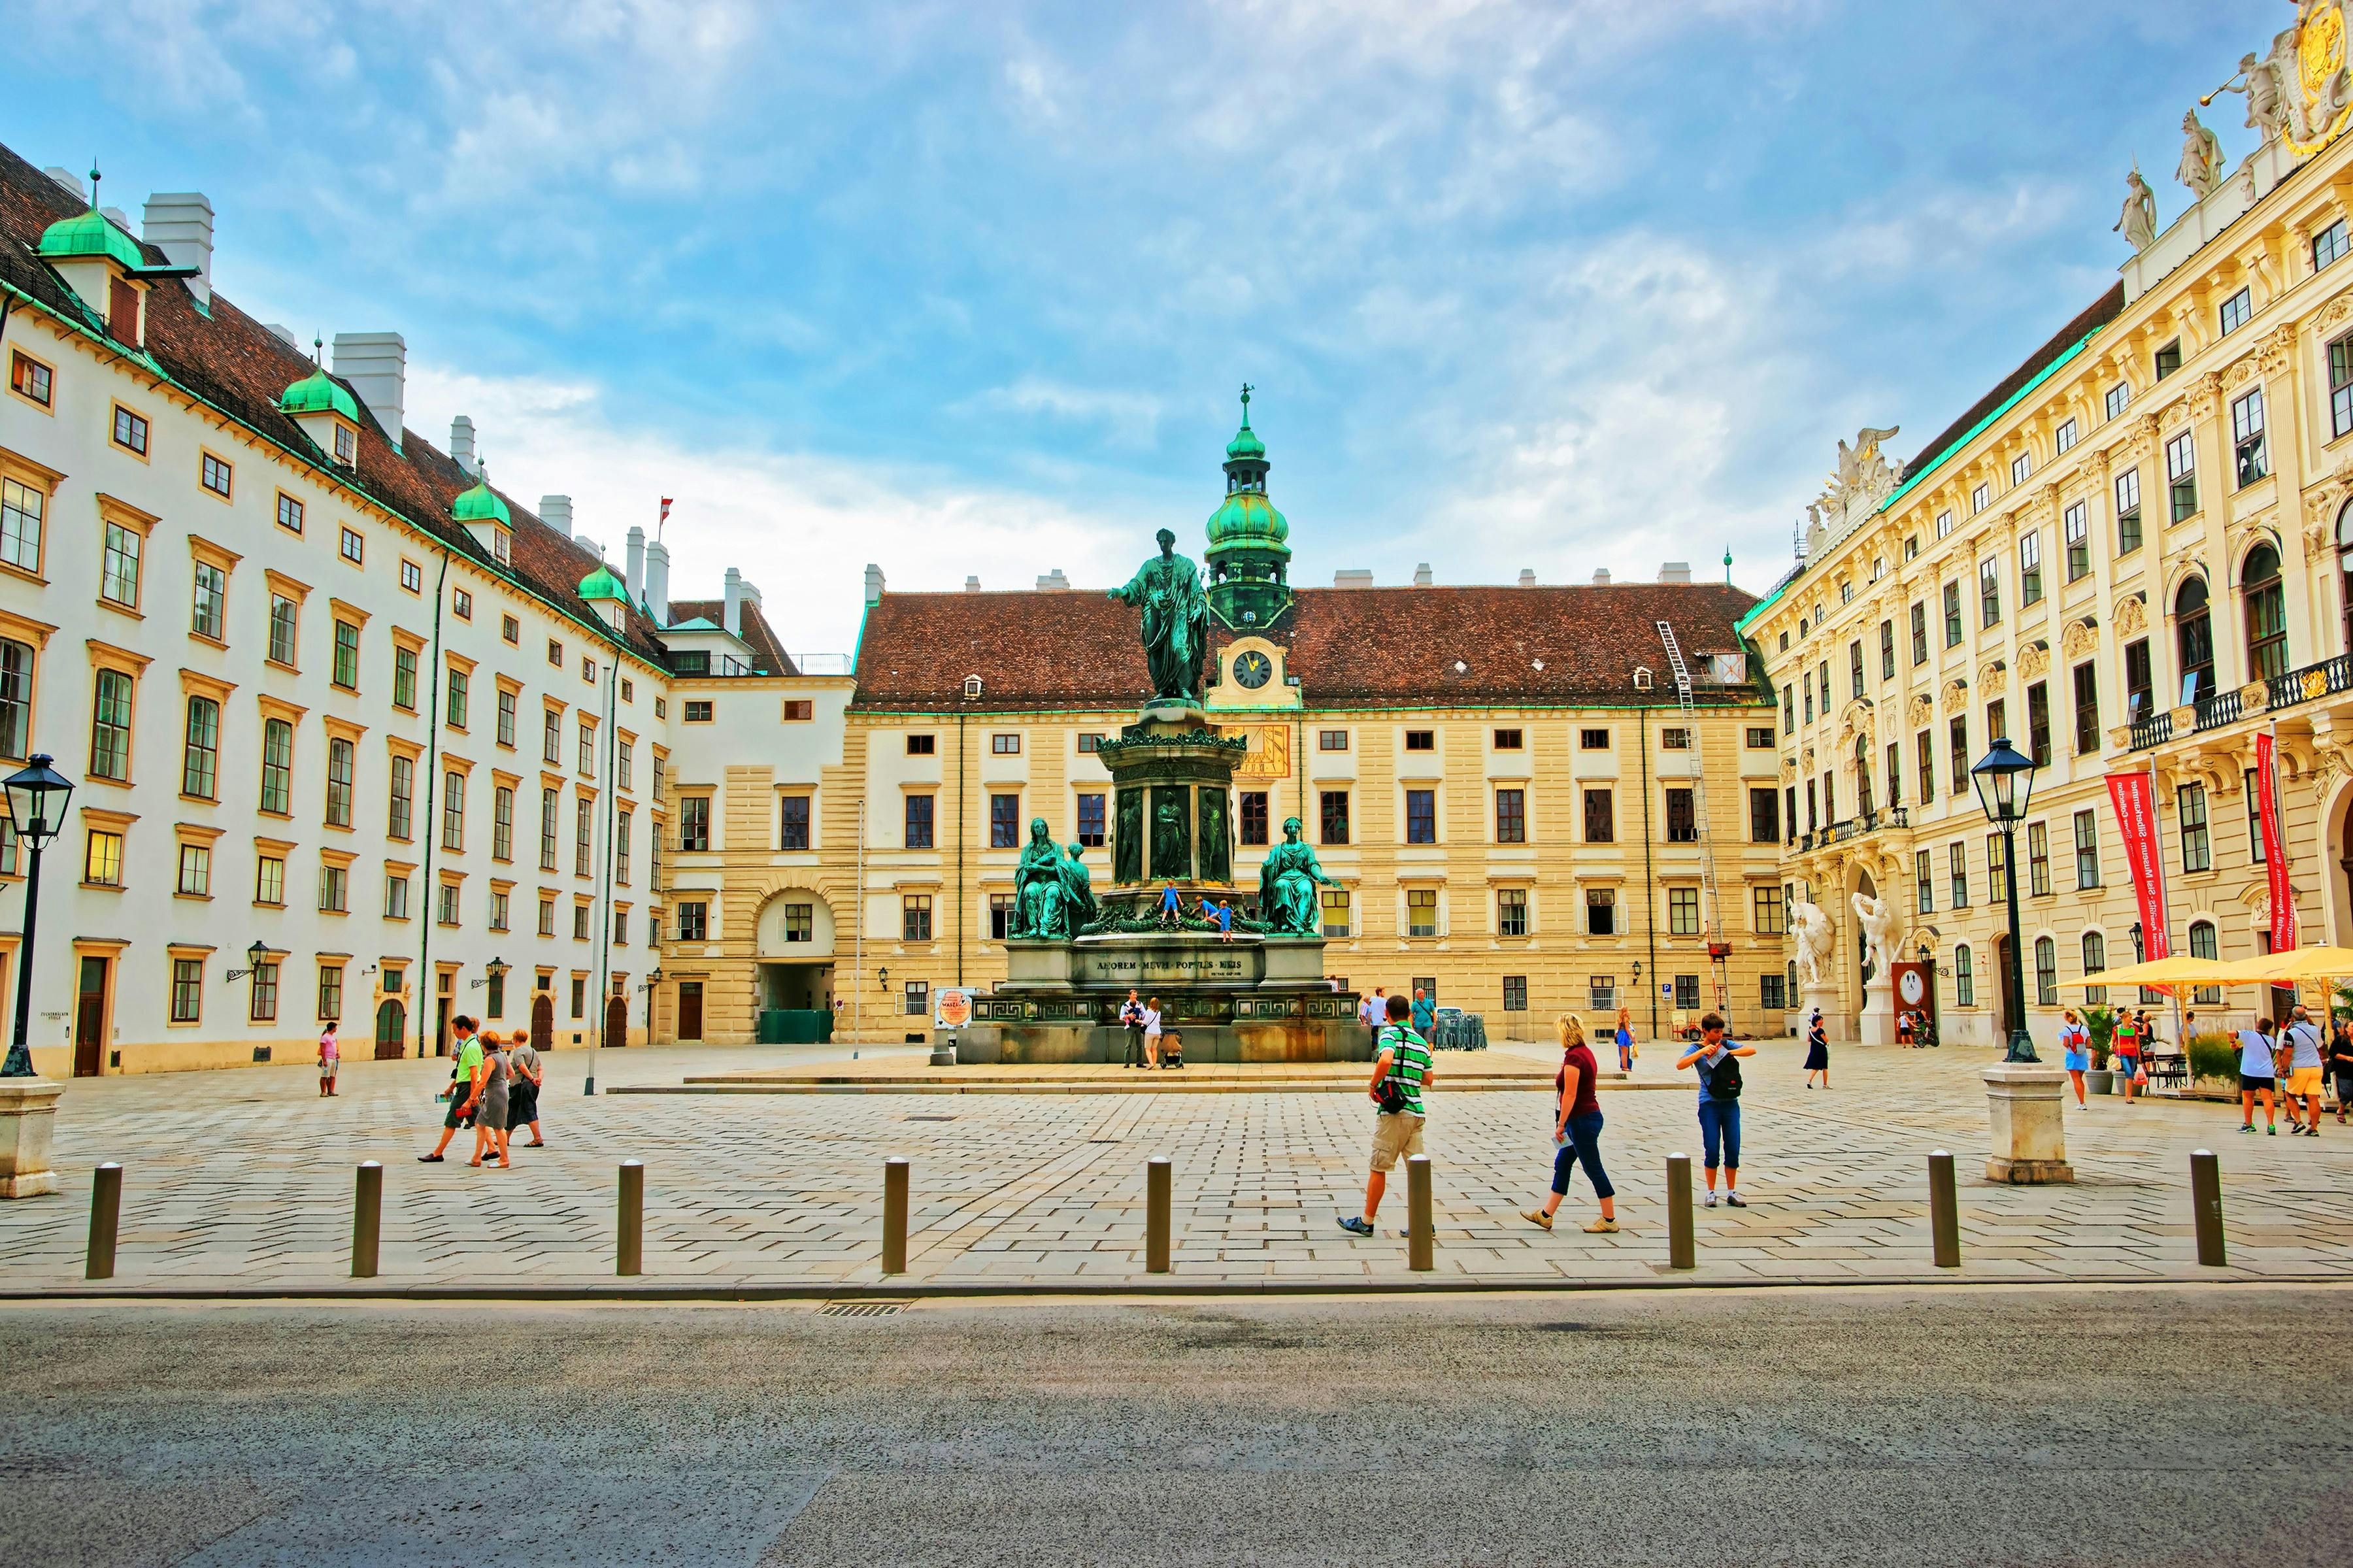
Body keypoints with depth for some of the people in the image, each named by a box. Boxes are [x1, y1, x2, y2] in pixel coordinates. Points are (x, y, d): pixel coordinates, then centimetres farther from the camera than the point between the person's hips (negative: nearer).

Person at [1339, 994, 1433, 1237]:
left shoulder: (1390, 1033, -7)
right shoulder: (1421, 1040, 13)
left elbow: (1386, 1060, -28)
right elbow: (1428, 1080, 18)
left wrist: (1373, 1085, -14)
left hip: (1393, 1112, -6)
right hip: (1416, 1112, 6)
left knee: (1378, 1168, 3)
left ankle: (1366, 1222, 11)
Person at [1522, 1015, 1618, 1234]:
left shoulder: (1573, 1057, -20)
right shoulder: (1585, 1052, 9)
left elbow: (1570, 1094, -20)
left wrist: (1561, 1124, -16)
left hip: (1581, 1119, -10)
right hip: (1590, 1115, 10)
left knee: (1593, 1169, -1)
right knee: (1562, 1165, 14)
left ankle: (1610, 1220, 8)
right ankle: (1546, 1215, 21)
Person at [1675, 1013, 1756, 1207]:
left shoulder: (1726, 1044, 6)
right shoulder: (1697, 1049, -2)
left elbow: (1752, 1050, -3)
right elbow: (1680, 1065, -18)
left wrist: (1729, 1052, -14)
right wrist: (1703, 1051, -23)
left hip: (1731, 1103, 3)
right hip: (1709, 1104, -3)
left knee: (1733, 1150, 3)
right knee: (1713, 1151, -2)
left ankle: (1731, 1192, 14)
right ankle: (1711, 1193, 10)